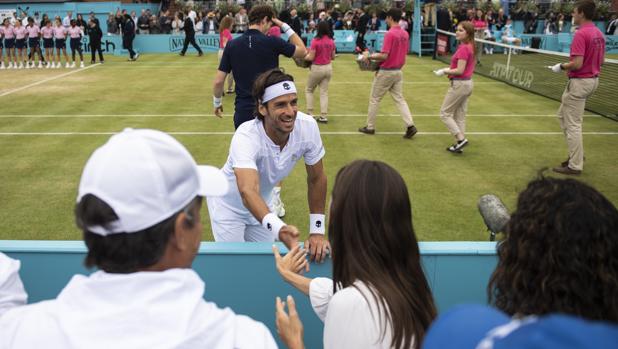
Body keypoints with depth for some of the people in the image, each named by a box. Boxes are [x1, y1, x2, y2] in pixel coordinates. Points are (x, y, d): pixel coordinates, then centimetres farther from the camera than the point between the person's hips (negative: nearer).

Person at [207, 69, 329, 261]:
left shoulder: (308, 126, -25)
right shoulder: (246, 137, -38)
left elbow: (316, 178, -12)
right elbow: (248, 192, -53)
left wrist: (317, 231, -14)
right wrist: (279, 229, -71)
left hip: (263, 202, 4)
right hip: (229, 205, -4)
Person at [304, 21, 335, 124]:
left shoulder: (315, 41, -16)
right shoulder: (331, 41, -1)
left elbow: (311, 58, -15)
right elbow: (333, 57, 7)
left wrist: (304, 57, 3)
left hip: (317, 68, -5)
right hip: (328, 67, 5)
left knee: (309, 90, 14)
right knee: (324, 92, 9)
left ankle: (310, 113, 10)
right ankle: (323, 116, 7)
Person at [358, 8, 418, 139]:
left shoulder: (390, 34, -19)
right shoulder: (405, 34, 5)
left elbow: (384, 56, -22)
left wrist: (369, 56, -9)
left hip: (386, 72, -7)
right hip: (398, 71, 7)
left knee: (374, 99, 8)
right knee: (399, 99, 9)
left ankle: (370, 127, 17)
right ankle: (410, 126, -3)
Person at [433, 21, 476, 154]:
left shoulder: (463, 48, -20)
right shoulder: (471, 47, 9)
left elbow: (460, 71, -23)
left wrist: (444, 71, -10)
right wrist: (449, 70, 11)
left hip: (459, 84, -10)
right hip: (468, 83, 10)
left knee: (445, 113, 1)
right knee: (460, 116, 14)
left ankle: (461, 139, -3)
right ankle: (459, 144, 19)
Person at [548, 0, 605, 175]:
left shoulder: (580, 34, -20)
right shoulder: (599, 33, 8)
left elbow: (577, 64, -24)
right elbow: (601, 61, 15)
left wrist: (561, 67, -8)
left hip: (579, 82, -9)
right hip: (593, 80, 9)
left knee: (573, 124, -1)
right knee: (563, 115, 22)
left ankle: (575, 166, 5)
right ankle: (576, 154, 26)